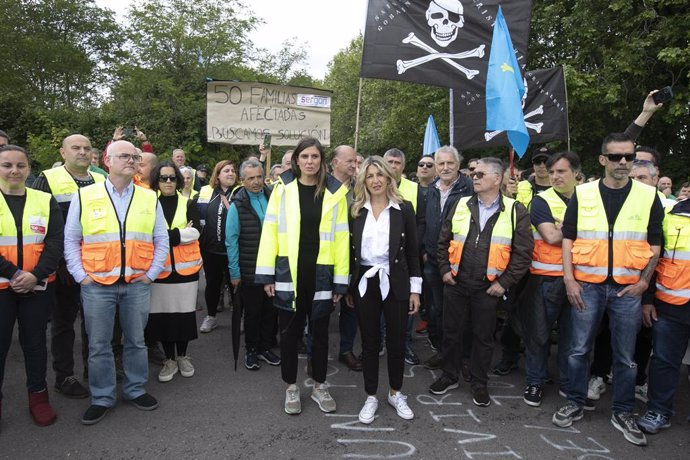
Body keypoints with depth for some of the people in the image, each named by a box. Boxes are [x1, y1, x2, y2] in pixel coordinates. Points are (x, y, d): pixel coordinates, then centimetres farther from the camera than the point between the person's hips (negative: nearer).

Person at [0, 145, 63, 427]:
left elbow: (56, 242, -3)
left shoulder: (45, 201, 4)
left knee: (35, 342, 12)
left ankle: (38, 395, 26)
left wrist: (36, 275, -14)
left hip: (38, 287, 1)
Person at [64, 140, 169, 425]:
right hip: (96, 284, -1)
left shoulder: (150, 198, 5)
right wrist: (81, 275, -4)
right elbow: (70, 240, 4)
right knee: (98, 345, 8)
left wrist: (151, 273, 0)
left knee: (136, 340, 13)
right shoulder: (85, 196, 1)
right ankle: (102, 398, 23)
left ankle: (135, 390, 30)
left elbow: (161, 240, 8)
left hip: (137, 284, 2)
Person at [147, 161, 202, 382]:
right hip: (159, 268, 0)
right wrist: (180, 233, -14)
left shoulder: (188, 204, 5)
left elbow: (195, 232, -8)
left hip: (185, 267, 0)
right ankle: (169, 359, 18)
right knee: (163, 313, 3)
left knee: (184, 312, 6)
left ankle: (182, 356, 24)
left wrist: (165, 235, -16)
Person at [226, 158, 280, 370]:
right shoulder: (237, 205, -9)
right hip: (250, 271, -3)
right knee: (252, 312, 11)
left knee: (271, 310, 13)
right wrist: (234, 271, -9)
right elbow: (231, 240, -8)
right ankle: (251, 350, 28)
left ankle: (264, 348, 31)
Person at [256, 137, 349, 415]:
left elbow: (341, 237, 0)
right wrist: (267, 273, -6)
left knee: (320, 331, 13)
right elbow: (270, 231, -1)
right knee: (289, 332, 11)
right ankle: (291, 387, 28)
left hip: (321, 273, 1)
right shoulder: (283, 188, 0)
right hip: (289, 272, 0)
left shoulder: (334, 192, 1)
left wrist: (340, 280, -2)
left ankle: (319, 386, 31)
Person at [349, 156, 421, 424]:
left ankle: (395, 393, 30)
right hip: (365, 283, 1)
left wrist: (415, 289, -2)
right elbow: (349, 250, 6)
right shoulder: (356, 210, 3)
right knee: (369, 342, 10)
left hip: (395, 283, -1)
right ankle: (371, 397, 25)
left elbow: (412, 251, 1)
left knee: (397, 341, 9)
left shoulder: (404, 209, 0)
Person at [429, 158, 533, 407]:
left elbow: (523, 252, -5)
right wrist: (445, 269, 3)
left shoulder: (515, 211, -4)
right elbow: (443, 241, 12)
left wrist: (504, 282, -9)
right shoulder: (461, 206, 6)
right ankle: (449, 376, 31)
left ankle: (479, 383, 28)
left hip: (488, 288, -2)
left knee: (483, 336, 10)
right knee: (452, 331, 12)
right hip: (456, 284, 3)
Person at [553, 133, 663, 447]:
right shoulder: (583, 194, 1)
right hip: (587, 286, 0)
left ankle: (623, 413, 27)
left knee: (625, 357, 10)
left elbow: (655, 244, 5)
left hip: (628, 289, 0)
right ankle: (575, 403, 26)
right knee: (579, 350, 9)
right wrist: (569, 280, -5)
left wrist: (643, 282, -5)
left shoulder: (648, 196, 2)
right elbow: (568, 238, 3)